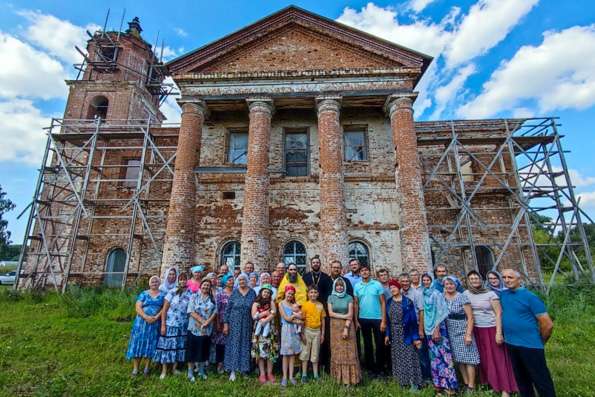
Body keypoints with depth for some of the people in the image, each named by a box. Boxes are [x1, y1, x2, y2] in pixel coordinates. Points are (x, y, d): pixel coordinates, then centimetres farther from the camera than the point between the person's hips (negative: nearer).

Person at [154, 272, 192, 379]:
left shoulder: (190, 294, 0)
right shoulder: (172, 292, -6)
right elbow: (164, 309, -5)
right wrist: (163, 325, -9)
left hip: (183, 326, 2)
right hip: (170, 324, -2)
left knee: (179, 346, 10)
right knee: (167, 345, 2)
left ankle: (174, 368, 25)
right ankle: (164, 370, 15)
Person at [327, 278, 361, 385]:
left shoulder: (349, 298, 1)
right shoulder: (331, 298, 2)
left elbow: (350, 315, -5)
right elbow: (330, 313, -4)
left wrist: (346, 328, -14)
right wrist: (344, 316, -11)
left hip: (347, 326, -1)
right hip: (335, 327, 1)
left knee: (348, 351, -2)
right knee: (337, 351, 4)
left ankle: (348, 377, 5)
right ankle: (338, 376, 15)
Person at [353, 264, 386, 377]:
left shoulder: (377, 284, -6)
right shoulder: (357, 286, 1)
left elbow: (383, 303, -4)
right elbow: (356, 304, 5)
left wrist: (383, 320, -9)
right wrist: (356, 320, 2)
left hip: (377, 318, -2)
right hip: (363, 319, 2)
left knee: (379, 344, 7)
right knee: (367, 344, 14)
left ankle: (379, 368, 24)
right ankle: (370, 367, 28)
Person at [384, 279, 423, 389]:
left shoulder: (407, 302, -10)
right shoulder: (389, 302, 4)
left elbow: (413, 320, -11)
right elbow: (388, 320, 9)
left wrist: (416, 337, -14)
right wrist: (387, 334, 7)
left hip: (406, 335, -5)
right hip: (394, 335, 5)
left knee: (409, 358, 0)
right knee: (397, 359, 12)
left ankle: (413, 383, 12)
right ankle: (402, 381, 25)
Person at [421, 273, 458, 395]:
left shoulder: (436, 294, -8)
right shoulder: (423, 295, 9)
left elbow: (440, 311, -12)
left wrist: (436, 329, -15)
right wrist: (424, 328, 10)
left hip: (438, 327, -6)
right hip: (429, 328, 6)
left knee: (443, 353, -5)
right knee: (434, 355, 10)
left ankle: (449, 384, 3)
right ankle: (438, 383, 20)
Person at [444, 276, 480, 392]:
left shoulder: (462, 297, -10)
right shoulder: (443, 298, 2)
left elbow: (470, 317, -11)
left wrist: (468, 334, -16)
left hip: (463, 331, -4)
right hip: (451, 333, 4)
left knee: (468, 358, -1)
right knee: (459, 359, 10)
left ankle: (471, 386, 8)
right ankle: (466, 384, 23)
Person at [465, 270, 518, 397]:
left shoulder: (490, 294, -8)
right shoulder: (466, 294, 1)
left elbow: (499, 313, -10)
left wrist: (498, 332, -16)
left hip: (492, 329, -3)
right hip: (477, 331, 3)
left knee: (498, 358, 2)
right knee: (484, 358, 11)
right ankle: (492, 384, 28)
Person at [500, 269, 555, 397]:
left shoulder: (530, 297, -14)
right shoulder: (503, 294, 2)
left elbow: (548, 324, -12)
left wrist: (540, 342, 0)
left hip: (530, 345, -6)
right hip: (511, 344, 6)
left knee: (540, 380, 5)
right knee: (521, 378, 21)